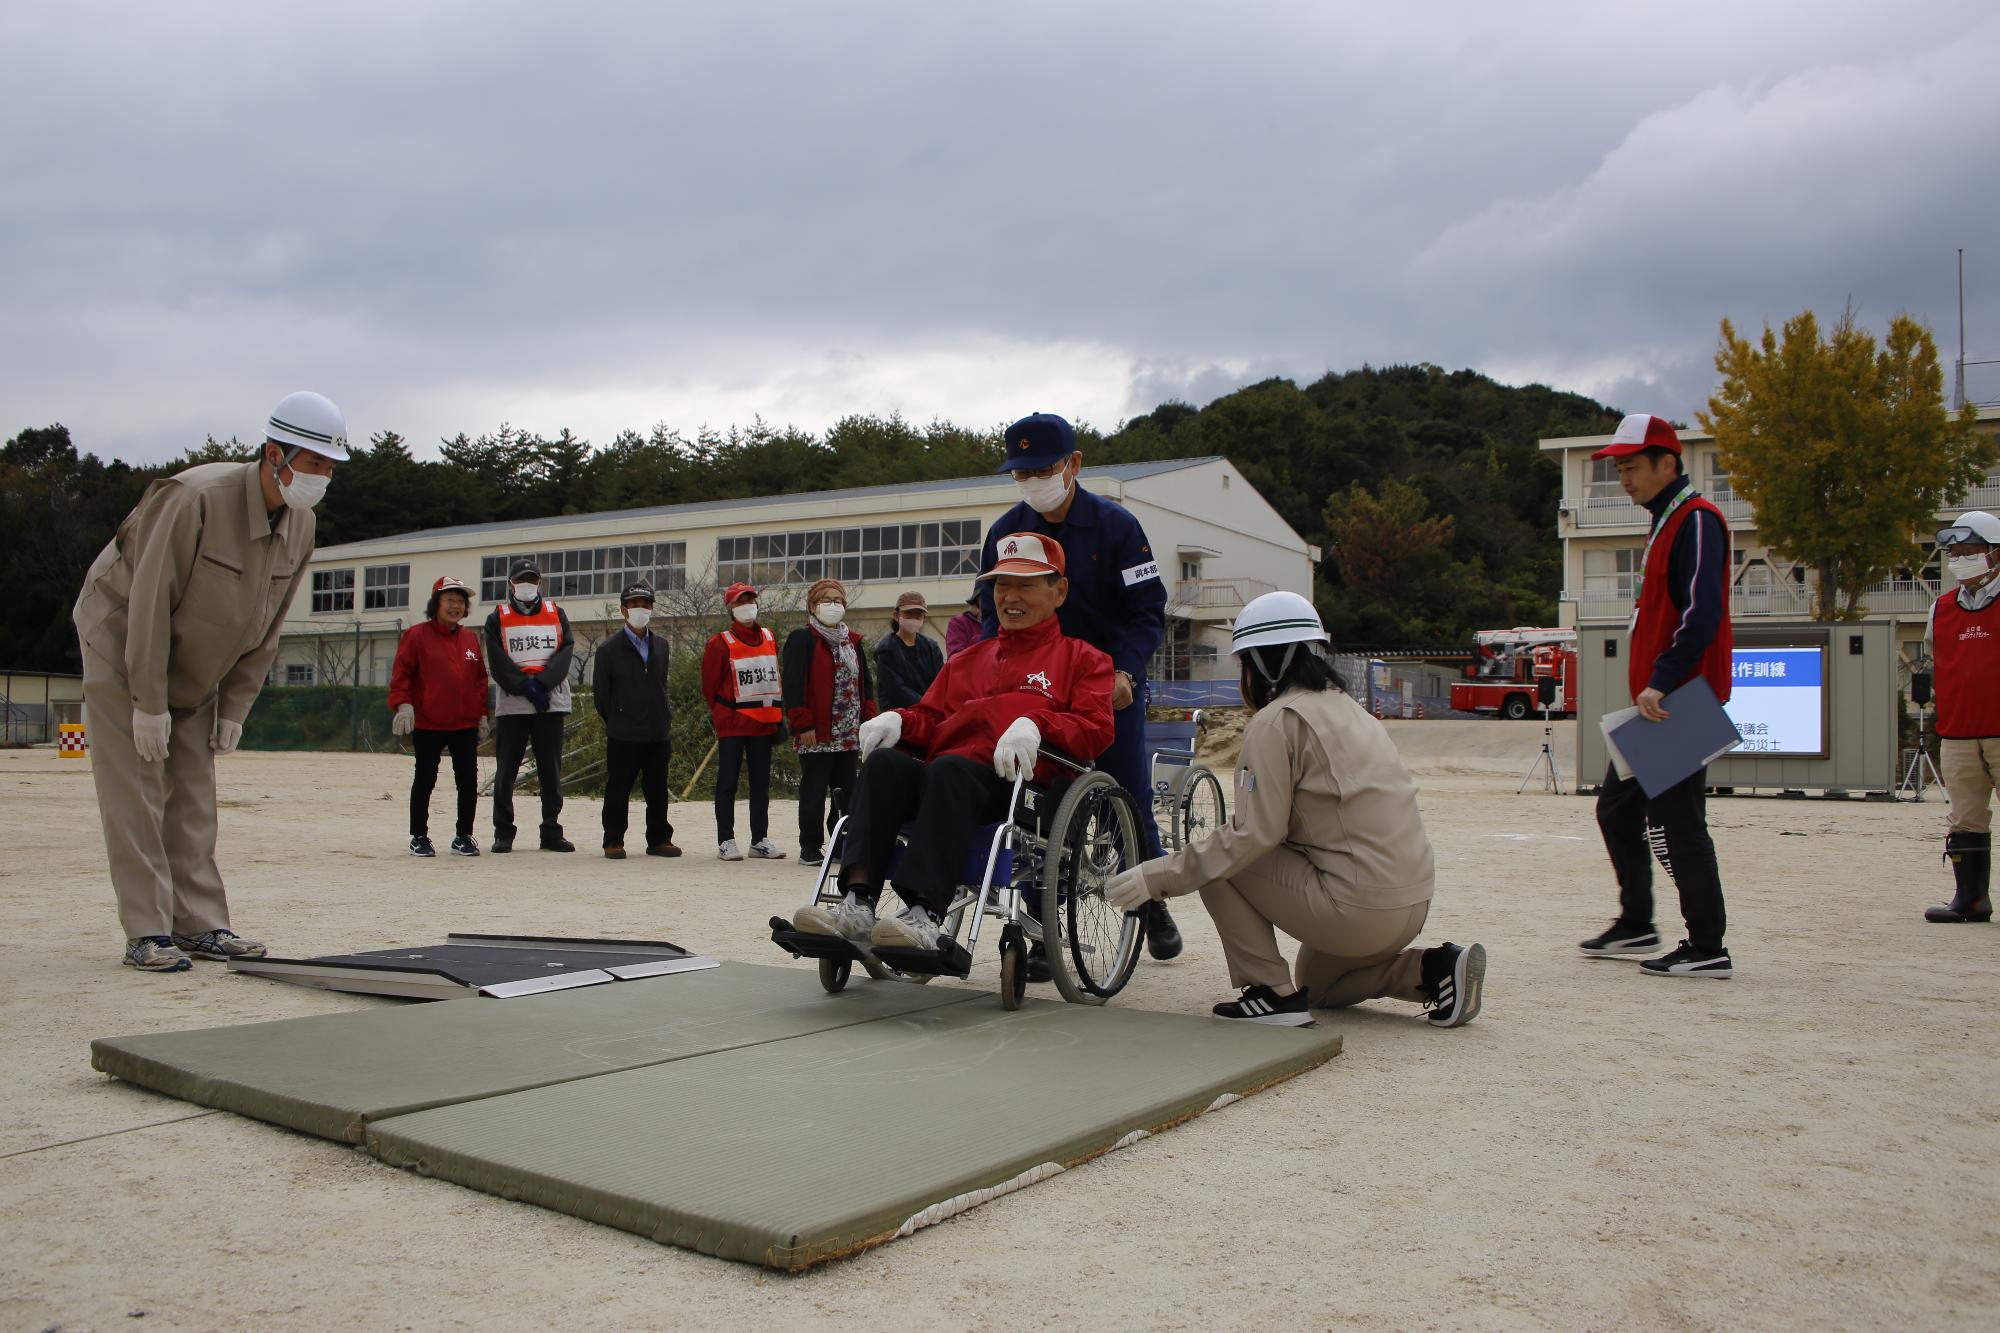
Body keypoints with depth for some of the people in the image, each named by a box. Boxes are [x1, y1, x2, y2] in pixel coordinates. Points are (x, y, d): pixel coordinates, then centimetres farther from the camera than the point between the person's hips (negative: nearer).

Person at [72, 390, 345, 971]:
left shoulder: (301, 525, -6)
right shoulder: (195, 499, -28)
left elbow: (265, 629, 2)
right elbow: (150, 601, -25)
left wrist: (234, 708, 1)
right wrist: (149, 703, -21)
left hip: (195, 665, 6)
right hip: (122, 636, -6)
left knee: (194, 795, 5)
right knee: (135, 791, -8)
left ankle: (199, 924, 8)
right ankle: (147, 932, -5)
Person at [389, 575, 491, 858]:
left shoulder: (471, 639, 12)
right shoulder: (417, 635, -1)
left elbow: (480, 677, 16)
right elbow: (401, 672, -4)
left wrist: (483, 715, 11)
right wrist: (403, 704, -16)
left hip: (466, 724, 4)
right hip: (428, 723, -4)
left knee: (468, 781, 3)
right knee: (425, 780, 5)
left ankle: (464, 837, 14)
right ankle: (419, 837, 16)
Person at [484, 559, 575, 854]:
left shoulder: (556, 614, 12)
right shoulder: (497, 619, 8)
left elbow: (566, 651, -1)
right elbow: (498, 663, -3)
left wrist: (542, 683, -13)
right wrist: (527, 687, -14)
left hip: (551, 704, 1)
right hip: (511, 705, -1)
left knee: (551, 770, 3)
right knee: (506, 771, 2)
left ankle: (552, 832, 9)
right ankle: (503, 834, 9)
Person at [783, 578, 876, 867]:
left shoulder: (853, 642, 17)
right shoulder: (802, 639, -3)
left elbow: (866, 683, 20)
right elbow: (793, 685, -10)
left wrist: (867, 721, 9)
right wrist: (803, 725, -15)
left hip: (850, 734, 6)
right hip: (816, 734, -6)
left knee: (847, 790, 8)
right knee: (814, 790, -1)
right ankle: (810, 848, 7)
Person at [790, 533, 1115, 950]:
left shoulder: (1083, 659, 16)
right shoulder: (968, 658, 34)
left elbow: (1096, 728, -1)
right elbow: (931, 716, 28)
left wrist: (1035, 723, -20)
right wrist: (899, 719, 4)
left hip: (1023, 786, -5)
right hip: (942, 778, 5)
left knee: (950, 767, -37)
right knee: (884, 761, -26)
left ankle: (925, 915, -47)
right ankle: (857, 904, -39)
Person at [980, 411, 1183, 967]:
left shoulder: (1116, 525, -8)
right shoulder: (1005, 532, 0)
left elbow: (1148, 610, -9)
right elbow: (992, 616, 5)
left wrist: (1125, 671, -25)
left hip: (1113, 686, -2)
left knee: (1130, 806, 3)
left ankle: (1153, 907, 27)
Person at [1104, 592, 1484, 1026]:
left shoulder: (1278, 719, -11)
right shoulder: (1347, 708, 16)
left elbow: (1255, 833, -18)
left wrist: (1158, 877, -13)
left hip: (1356, 909, -9)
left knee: (1218, 862, 2)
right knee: (1316, 986, 31)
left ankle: (1272, 991, -2)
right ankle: (1433, 970, 12)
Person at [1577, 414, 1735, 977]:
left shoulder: (1696, 520, -12)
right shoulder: (1665, 524, 19)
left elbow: (1702, 616, -23)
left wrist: (1660, 684, -28)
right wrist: (1651, 688, 18)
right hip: (1655, 703, 10)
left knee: (1678, 823, -6)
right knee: (1617, 809, 15)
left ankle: (1707, 949, 2)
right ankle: (1636, 926, 26)